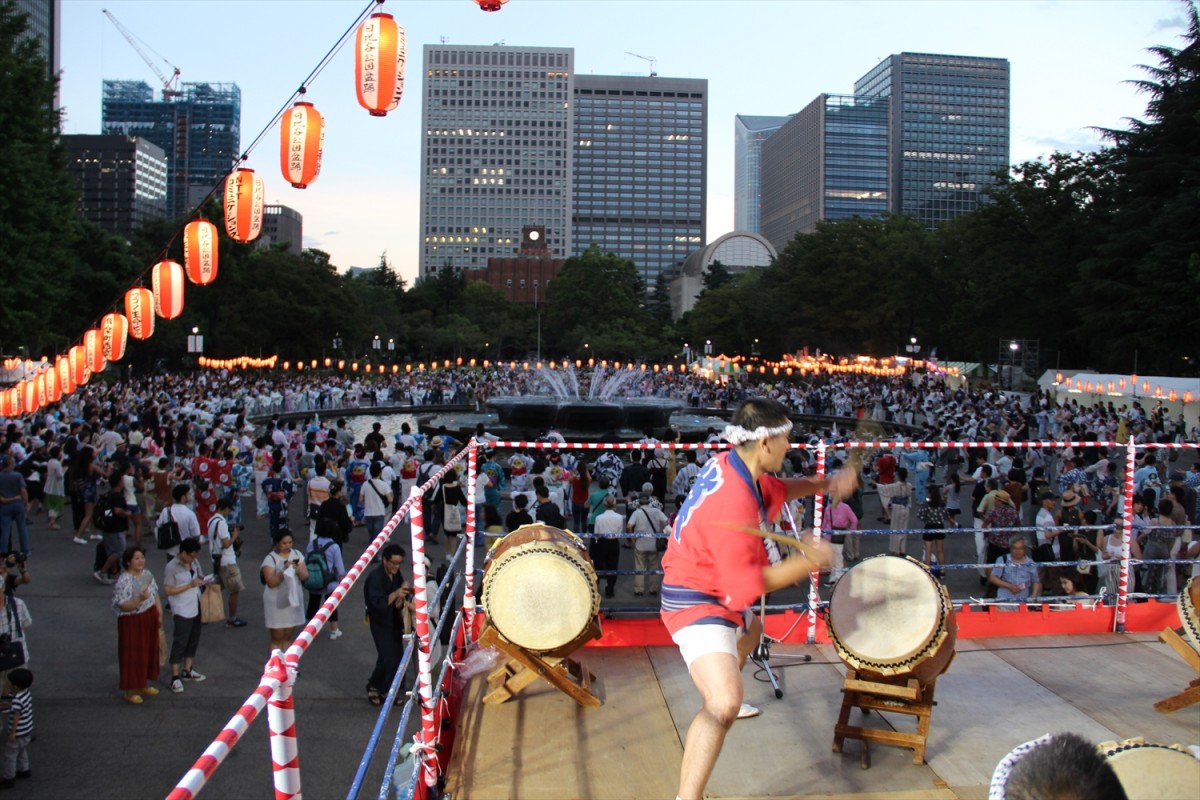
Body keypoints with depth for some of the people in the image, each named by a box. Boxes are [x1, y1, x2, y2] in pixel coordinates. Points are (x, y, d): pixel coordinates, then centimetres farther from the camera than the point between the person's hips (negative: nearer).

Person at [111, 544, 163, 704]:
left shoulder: (147, 574, 3)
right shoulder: (124, 581, -21)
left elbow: (155, 595, 12)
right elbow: (123, 606, -25)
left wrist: (160, 614, 8)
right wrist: (139, 598, -38)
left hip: (149, 621, 8)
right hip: (132, 623, -8)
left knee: (149, 652, 17)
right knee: (132, 656, 2)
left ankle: (143, 685, 34)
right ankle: (130, 691, 16)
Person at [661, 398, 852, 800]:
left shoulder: (729, 464, -6)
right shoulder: (734, 502, -33)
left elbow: (777, 489, 16)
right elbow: (745, 586, -29)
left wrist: (824, 484, 2)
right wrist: (807, 562, -22)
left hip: (717, 590, 11)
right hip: (697, 603, -11)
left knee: (753, 626, 39)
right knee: (724, 703, -27)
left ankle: (726, 696, 62)